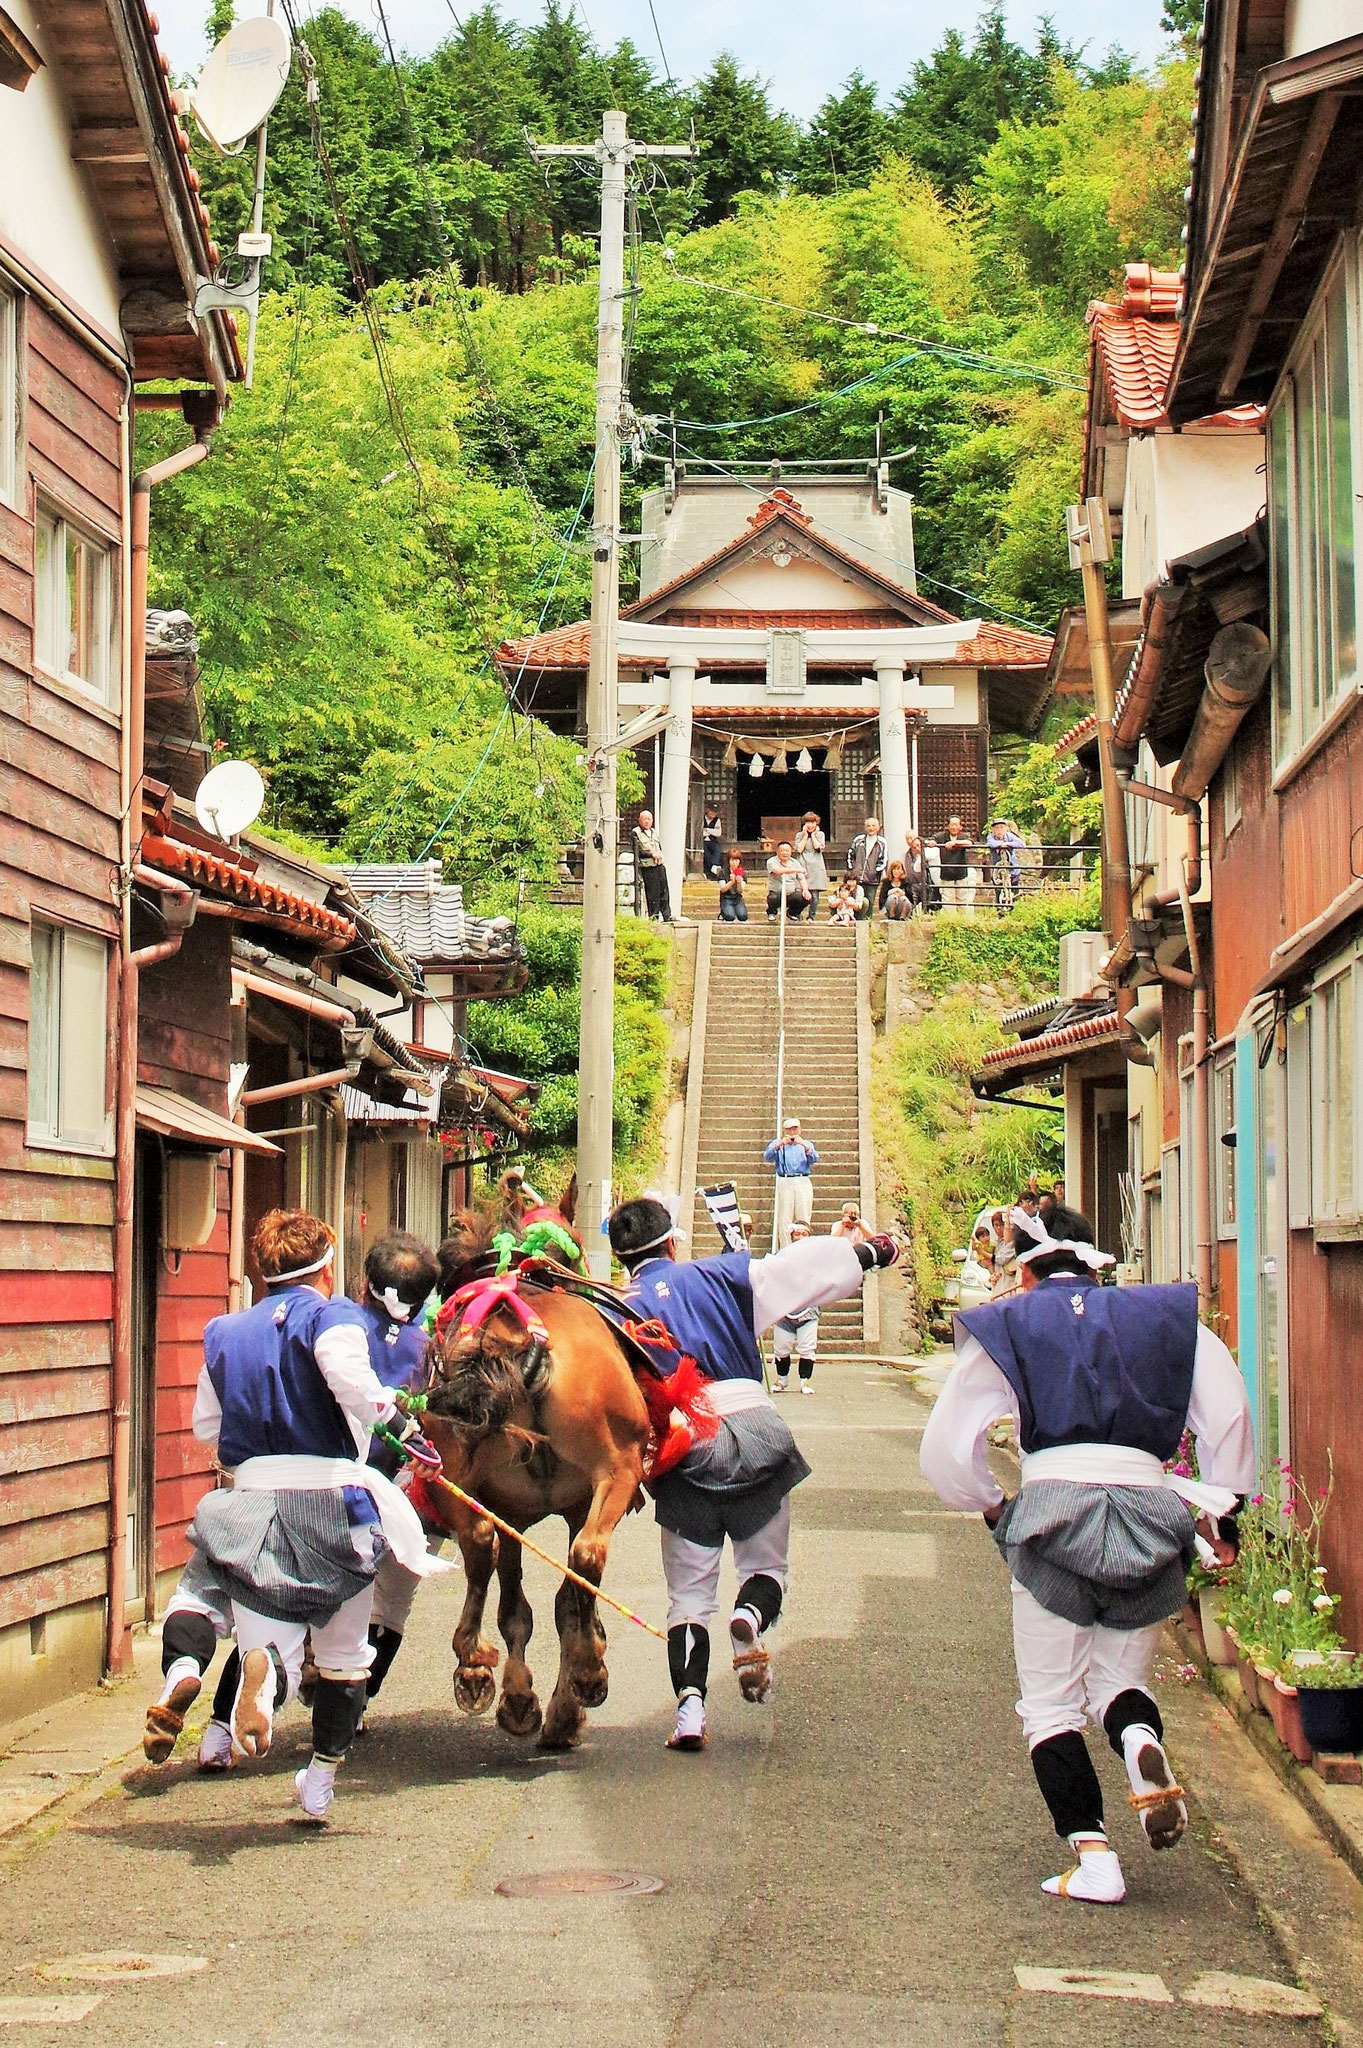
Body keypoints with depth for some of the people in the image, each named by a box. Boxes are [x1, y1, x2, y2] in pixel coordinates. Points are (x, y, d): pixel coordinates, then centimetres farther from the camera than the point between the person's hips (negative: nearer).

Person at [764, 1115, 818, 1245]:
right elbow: (768, 1157, -2)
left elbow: (814, 1160, 2)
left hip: (803, 1182, 1)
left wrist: (805, 1146, -16)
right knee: (784, 1220, -8)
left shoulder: (806, 1144, 20)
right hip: (784, 1182, -1)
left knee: (803, 1220, -4)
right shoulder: (777, 1143, 16)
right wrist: (778, 1145, -21)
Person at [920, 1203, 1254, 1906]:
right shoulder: (1164, 1317, 17)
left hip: (1053, 1507, -2)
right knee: (1119, 1679, 17)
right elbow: (1227, 1410, 6)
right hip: (1148, 1501, 2)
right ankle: (1142, 1742, -18)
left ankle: (1093, 1857, -6)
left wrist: (990, 1505, 25)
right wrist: (1223, 1513, 13)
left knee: (1050, 1703, 7)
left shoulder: (1005, 1326, 14)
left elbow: (945, 1448, 10)